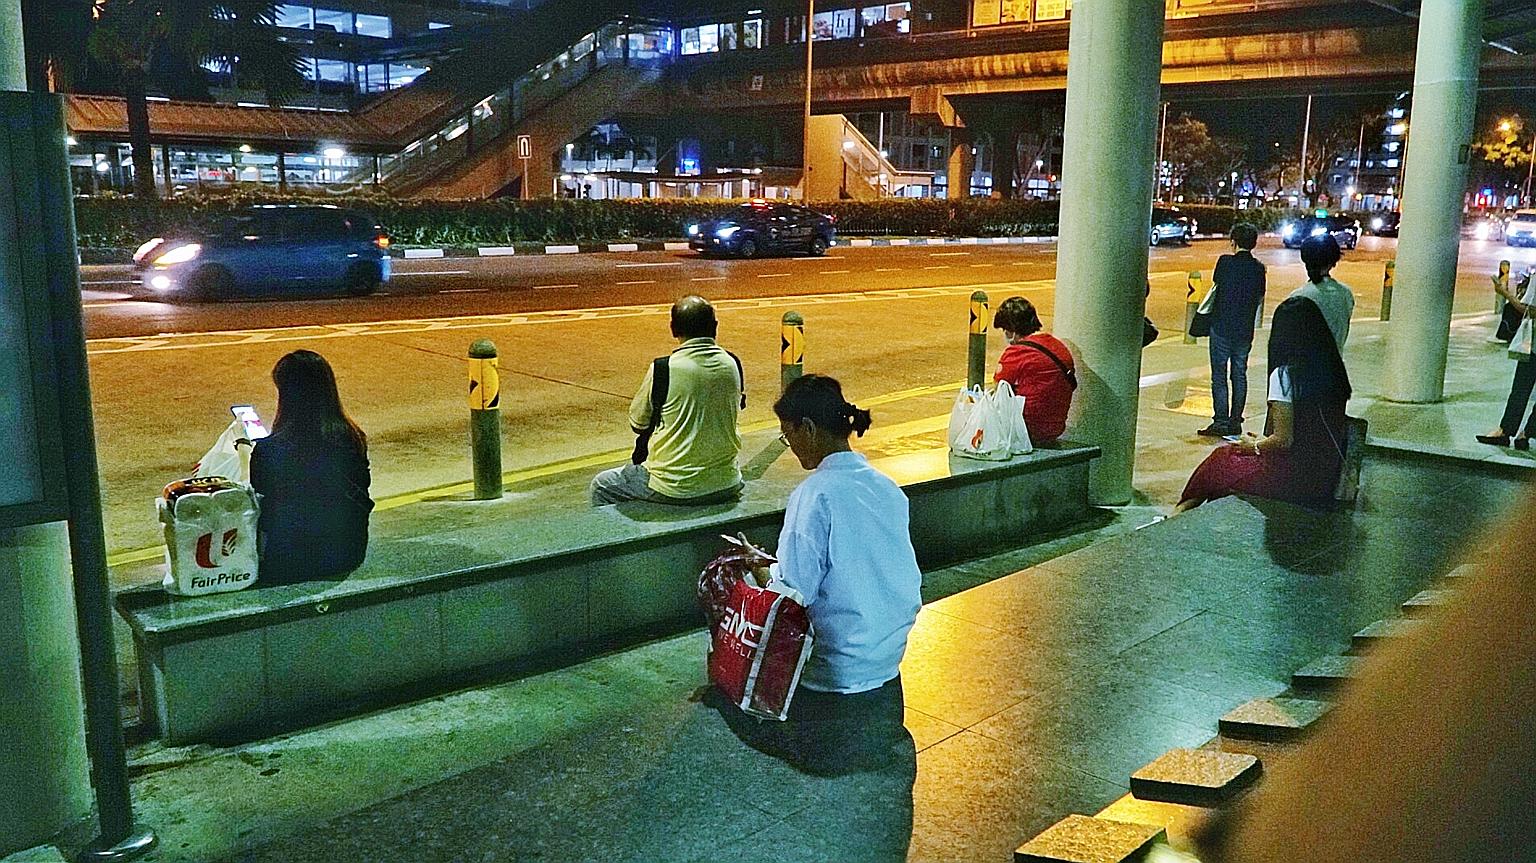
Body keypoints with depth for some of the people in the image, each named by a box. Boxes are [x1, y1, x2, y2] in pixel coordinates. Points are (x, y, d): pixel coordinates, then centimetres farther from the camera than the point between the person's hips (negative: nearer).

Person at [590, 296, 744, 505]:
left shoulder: (662, 369, -16)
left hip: (673, 488, -4)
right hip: (725, 486, 5)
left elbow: (638, 424, -2)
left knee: (600, 487, 20)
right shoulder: (732, 364, -3)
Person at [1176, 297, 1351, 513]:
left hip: (1295, 479, -7)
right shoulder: (1334, 372, 4)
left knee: (1221, 458, 17)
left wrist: (1255, 445, 0)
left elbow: (1283, 441, -20)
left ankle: (1186, 508, 34)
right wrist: (1263, 442, 16)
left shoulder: (1285, 375, -18)